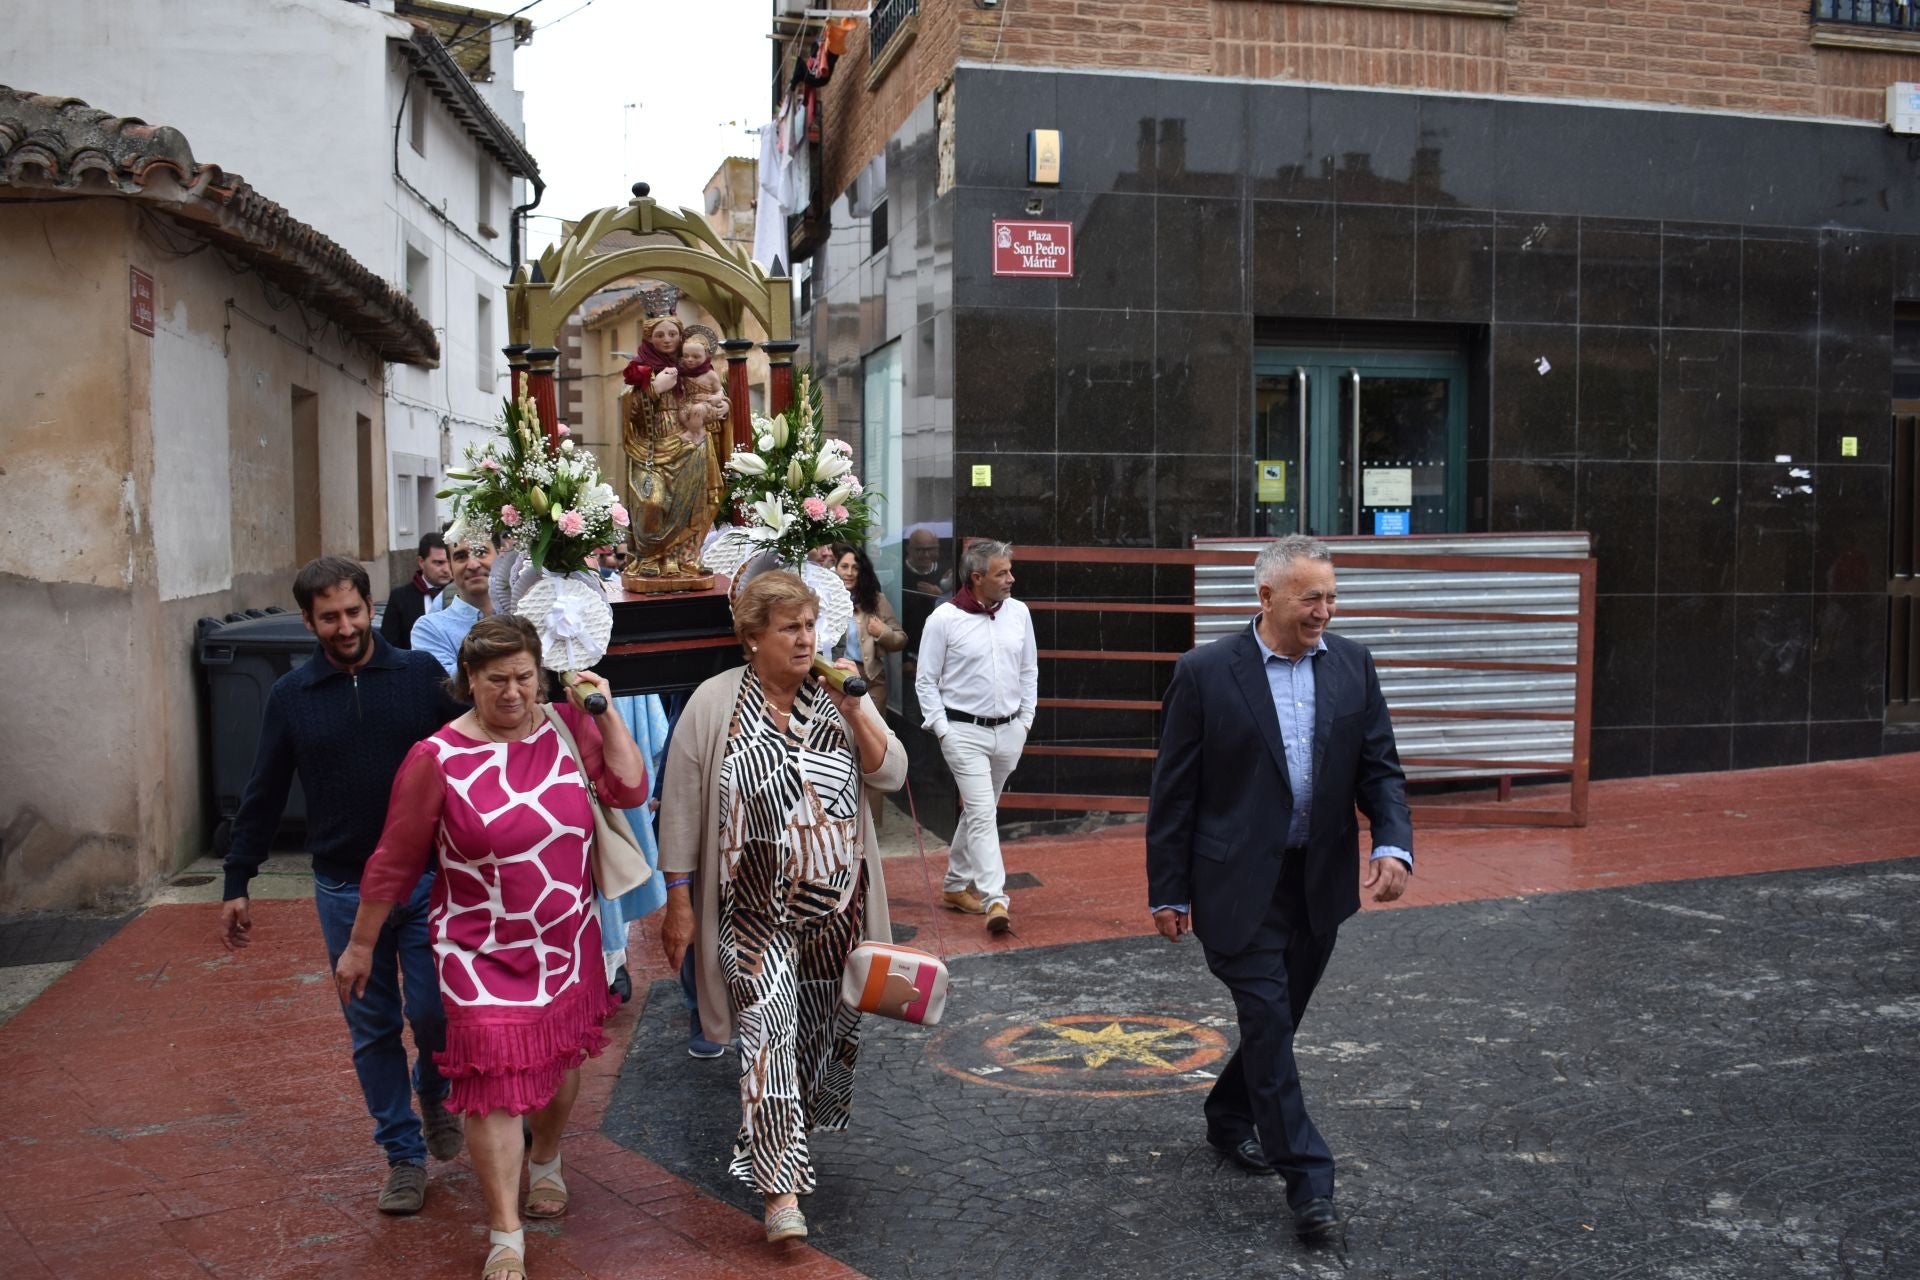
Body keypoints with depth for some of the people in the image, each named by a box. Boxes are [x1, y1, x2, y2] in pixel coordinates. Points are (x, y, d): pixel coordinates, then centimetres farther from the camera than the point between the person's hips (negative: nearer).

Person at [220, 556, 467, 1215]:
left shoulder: (422, 674, -4)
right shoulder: (291, 696, 1)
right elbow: (263, 795, 8)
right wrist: (236, 882, 8)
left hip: (426, 880, -1)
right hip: (345, 891, 2)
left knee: (433, 1012, -2)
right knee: (373, 1028, 8)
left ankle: (435, 1095, 31)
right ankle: (404, 1153, 22)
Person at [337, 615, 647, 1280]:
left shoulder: (567, 726, -3)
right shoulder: (438, 758, -13)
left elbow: (630, 790, -7)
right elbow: (394, 861, -5)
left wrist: (607, 713, -12)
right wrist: (360, 944, 1)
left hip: (568, 943, 4)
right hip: (483, 951, -4)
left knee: (561, 1061, 19)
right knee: (495, 1081, -6)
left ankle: (545, 1161, 49)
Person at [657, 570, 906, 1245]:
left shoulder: (839, 695, 3)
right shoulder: (714, 703, -6)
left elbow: (890, 774, -2)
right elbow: (682, 809, -3)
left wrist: (853, 708, -14)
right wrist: (678, 903, -4)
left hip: (837, 904, 4)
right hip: (756, 910, -4)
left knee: (823, 1025, 14)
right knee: (769, 1030, -10)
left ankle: (779, 1134, 39)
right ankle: (781, 1188, -5)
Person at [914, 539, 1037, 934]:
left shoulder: (1019, 613, 4)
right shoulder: (944, 619, -9)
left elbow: (1029, 671, 14)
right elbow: (926, 680, -3)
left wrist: (1025, 720, 9)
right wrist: (942, 729, -8)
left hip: (1009, 731, 5)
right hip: (965, 731, -5)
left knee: (979, 810, 15)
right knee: (982, 814, -12)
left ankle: (957, 885, 29)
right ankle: (995, 900, -13)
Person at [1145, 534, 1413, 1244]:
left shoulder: (1353, 667, 2)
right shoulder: (1205, 673, -10)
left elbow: (1380, 768, 4)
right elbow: (1173, 791, -6)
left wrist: (1393, 843, -14)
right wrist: (1168, 891, -5)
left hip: (1321, 881, 5)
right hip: (1241, 884, -4)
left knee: (1278, 1017, 17)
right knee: (1268, 1020, -5)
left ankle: (1230, 1117, 40)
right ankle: (1308, 1181, 4)